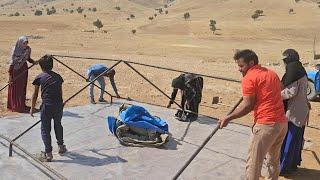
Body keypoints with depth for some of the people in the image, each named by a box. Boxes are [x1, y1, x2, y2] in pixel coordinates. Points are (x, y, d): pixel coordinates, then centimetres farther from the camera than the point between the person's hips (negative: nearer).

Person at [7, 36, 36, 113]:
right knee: (15, 89, 4)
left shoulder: (28, 49, -3)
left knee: (23, 88, 12)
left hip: (24, 70, 5)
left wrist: (33, 62, -10)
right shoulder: (15, 50, -17)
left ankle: (22, 105, 24)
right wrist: (10, 75, -14)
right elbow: (12, 62, -13)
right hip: (16, 70, -5)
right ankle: (15, 106, 14)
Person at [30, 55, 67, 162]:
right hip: (58, 105, 4)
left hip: (47, 106, -4)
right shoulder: (58, 76, 10)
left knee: (45, 129, 8)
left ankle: (48, 154, 9)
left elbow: (35, 95, 5)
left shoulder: (39, 77, 1)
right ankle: (61, 146, 38)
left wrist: (32, 108, 16)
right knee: (58, 125, 25)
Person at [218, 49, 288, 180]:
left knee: (253, 163, 0)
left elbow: (248, 105, -11)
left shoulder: (249, 78, -8)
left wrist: (228, 118, -5)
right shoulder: (272, 73, 15)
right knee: (274, 160, 21)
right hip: (282, 122, 8)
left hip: (266, 124, -8)